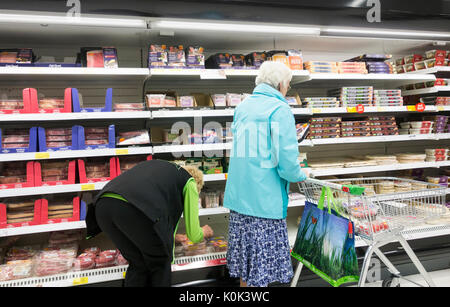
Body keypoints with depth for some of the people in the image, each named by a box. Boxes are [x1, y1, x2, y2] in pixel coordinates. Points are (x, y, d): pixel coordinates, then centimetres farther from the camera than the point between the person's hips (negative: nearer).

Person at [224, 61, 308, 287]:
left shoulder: (242, 106, 11)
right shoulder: (280, 110, -12)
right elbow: (286, 159, -18)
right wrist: (300, 176, 0)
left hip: (238, 192, 8)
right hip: (265, 198, -7)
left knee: (244, 243, 19)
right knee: (264, 250, 5)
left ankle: (244, 281, 34)